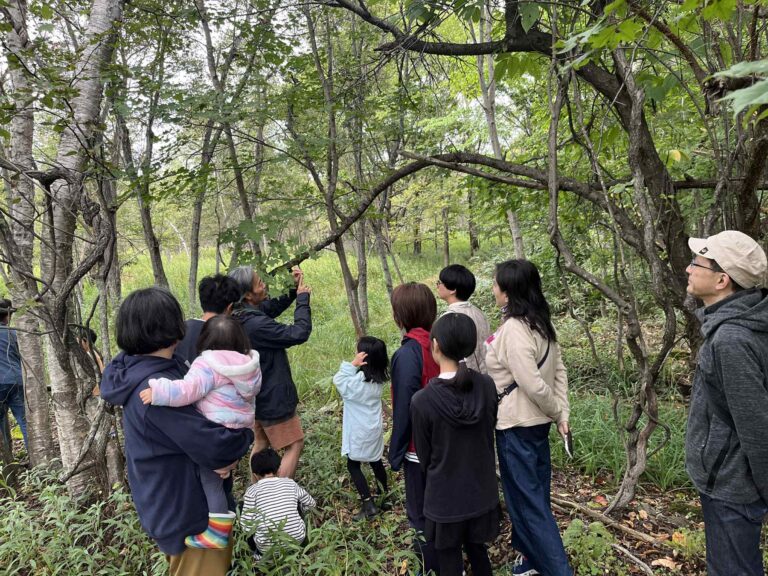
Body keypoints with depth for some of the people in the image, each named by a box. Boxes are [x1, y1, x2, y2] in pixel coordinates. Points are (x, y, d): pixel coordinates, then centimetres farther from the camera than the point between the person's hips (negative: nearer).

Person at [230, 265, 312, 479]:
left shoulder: (243, 316, -2)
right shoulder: (256, 324, -31)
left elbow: (273, 307, 12)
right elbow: (299, 333, -30)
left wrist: (294, 289, -5)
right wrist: (303, 298, -19)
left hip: (258, 396, 10)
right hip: (273, 399, -10)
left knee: (261, 442, 22)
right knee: (295, 444, 3)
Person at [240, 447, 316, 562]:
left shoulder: (252, 490, -3)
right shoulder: (290, 483, 5)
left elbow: (246, 526, -7)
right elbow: (310, 504, 17)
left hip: (267, 547, -2)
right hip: (297, 541, 3)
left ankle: (261, 554, 13)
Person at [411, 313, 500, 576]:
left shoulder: (422, 401, -24)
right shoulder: (487, 386, -13)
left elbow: (425, 456, -9)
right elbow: (490, 432, 2)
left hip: (445, 498, -4)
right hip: (482, 492, 4)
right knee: (477, 548, 25)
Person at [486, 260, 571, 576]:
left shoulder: (513, 329, -24)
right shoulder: (541, 324, 5)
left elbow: (532, 384, -25)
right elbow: (559, 371, 6)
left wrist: (556, 413, -9)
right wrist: (562, 413, 4)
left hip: (517, 426, -9)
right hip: (537, 422, 9)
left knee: (527, 501, 4)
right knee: (533, 495, 21)